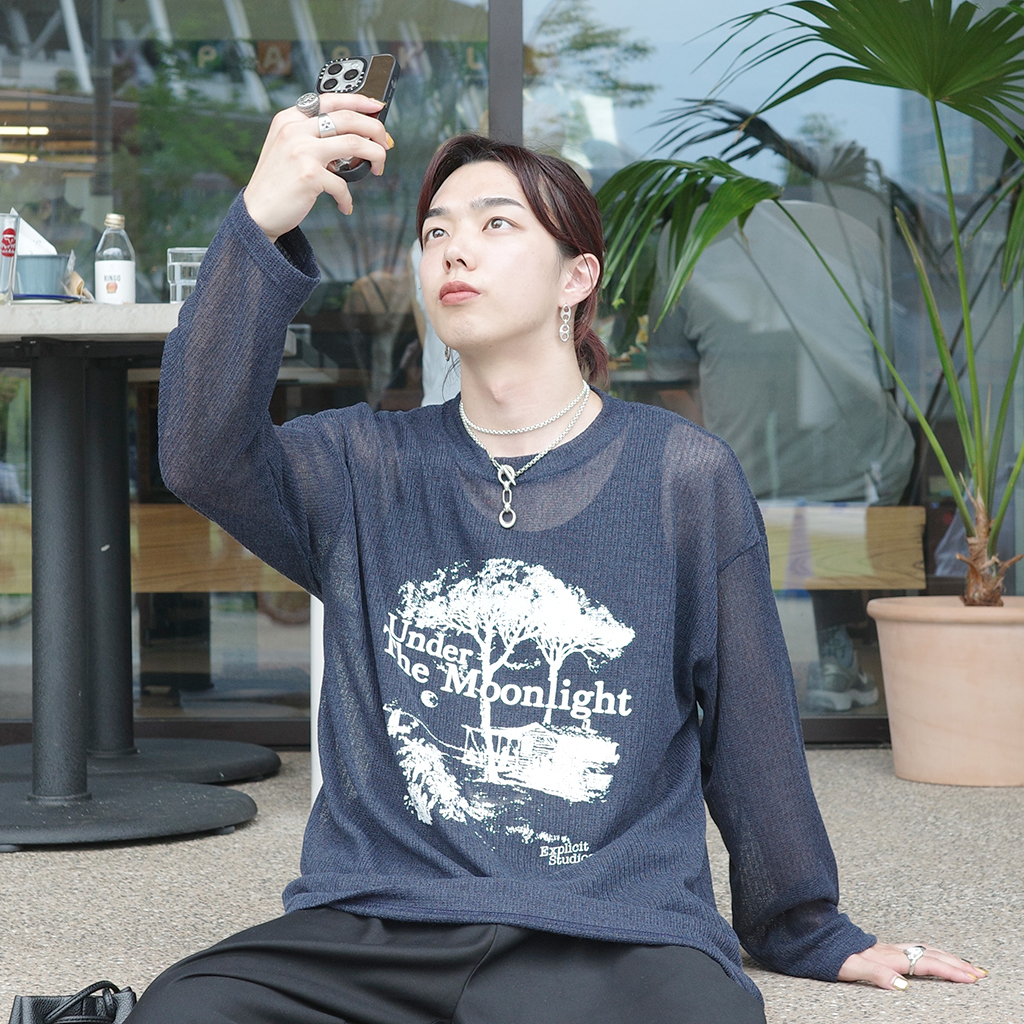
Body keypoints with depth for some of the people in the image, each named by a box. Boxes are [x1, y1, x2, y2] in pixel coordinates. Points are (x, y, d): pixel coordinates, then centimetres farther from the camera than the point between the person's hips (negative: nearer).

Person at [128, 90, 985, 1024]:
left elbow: (749, 732, 13)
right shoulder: (369, 467, 11)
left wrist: (810, 938, 22)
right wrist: (262, 226, -21)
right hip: (370, 925, 1)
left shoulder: (683, 475, 7)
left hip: (613, 935, -1)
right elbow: (203, 454, -10)